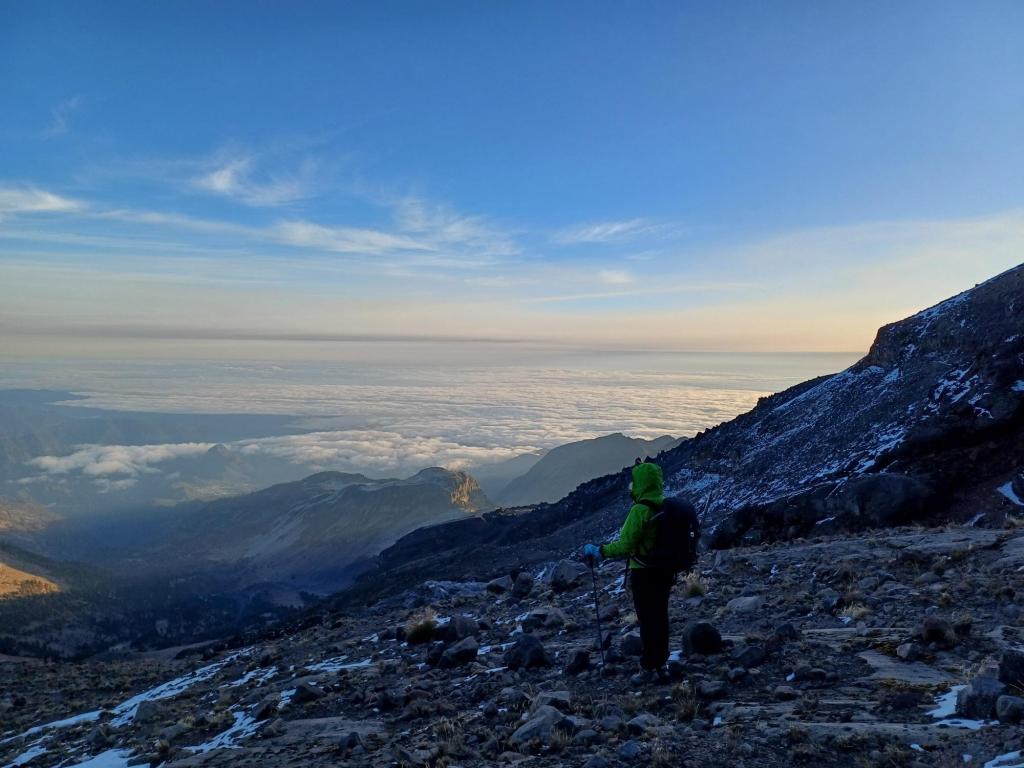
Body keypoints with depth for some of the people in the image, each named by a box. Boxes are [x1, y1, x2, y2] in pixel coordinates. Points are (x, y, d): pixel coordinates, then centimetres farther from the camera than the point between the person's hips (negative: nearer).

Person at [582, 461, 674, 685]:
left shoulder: (640, 511, -21)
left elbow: (625, 545, -23)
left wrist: (599, 552, -11)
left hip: (644, 574, -7)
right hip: (666, 572, 7)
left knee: (647, 621, 3)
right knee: (660, 619, 16)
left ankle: (649, 669, 11)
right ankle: (661, 666, 26)